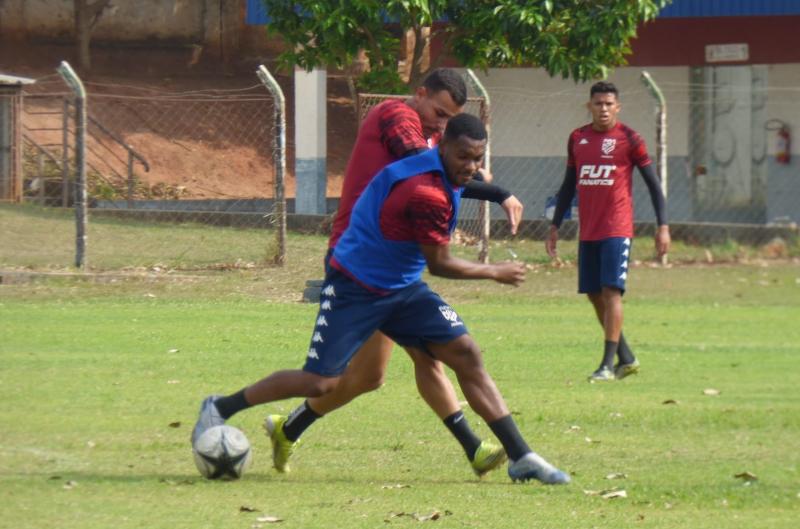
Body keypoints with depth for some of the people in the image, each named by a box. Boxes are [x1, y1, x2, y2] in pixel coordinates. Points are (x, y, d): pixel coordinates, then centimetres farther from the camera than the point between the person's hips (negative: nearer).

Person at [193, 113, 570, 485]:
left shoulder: (442, 174, 0)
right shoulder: (427, 194, -29)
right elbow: (439, 264, -17)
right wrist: (495, 272, -5)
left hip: (403, 288, 9)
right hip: (355, 290, -9)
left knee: (467, 355, -4)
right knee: (320, 382, -10)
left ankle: (521, 458, -4)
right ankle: (218, 410, 11)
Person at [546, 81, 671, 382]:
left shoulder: (629, 139, -4)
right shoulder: (577, 139, 11)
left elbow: (653, 183, -2)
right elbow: (569, 185, 20)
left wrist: (663, 225, -8)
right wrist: (555, 226, 18)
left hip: (617, 229, -6)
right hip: (588, 231, 6)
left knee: (611, 290, -13)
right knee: (594, 294, 8)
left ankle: (608, 364, -13)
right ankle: (626, 358, 20)